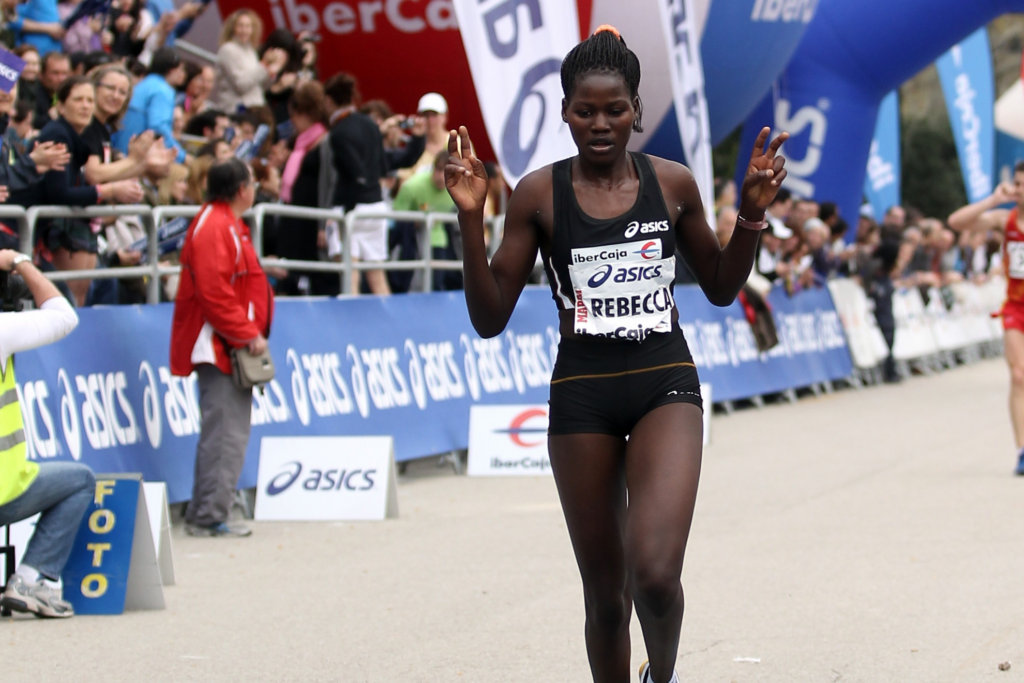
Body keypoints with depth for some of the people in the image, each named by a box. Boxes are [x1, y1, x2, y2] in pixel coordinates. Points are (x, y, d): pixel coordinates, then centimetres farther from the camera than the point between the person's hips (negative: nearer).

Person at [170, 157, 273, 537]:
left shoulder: (226, 225, 20)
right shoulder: (213, 228, -15)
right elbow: (213, 292, -23)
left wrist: (251, 333, 16)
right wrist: (248, 335, -19)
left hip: (232, 348, 11)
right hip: (220, 347, -11)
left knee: (228, 433, 13)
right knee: (225, 433, -12)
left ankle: (205, 514, 17)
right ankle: (209, 516, -11)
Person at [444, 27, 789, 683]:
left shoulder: (672, 182, 1)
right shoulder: (539, 194, -2)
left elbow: (721, 288, 15)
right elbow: (489, 319, -2)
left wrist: (752, 213, -1)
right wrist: (471, 218, -12)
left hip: (665, 383, -1)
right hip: (582, 391, 1)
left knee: (654, 573, -21)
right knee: (605, 593, 8)